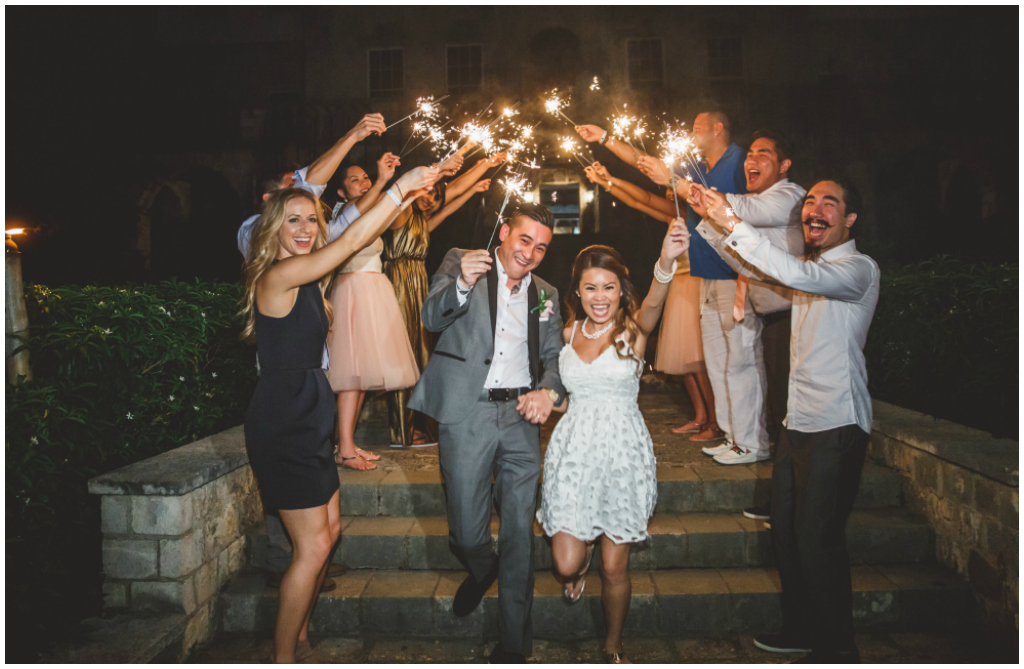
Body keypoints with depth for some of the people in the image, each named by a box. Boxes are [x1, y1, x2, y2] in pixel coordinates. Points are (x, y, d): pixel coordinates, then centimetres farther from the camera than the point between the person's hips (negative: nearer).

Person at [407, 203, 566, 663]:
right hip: (467, 414, -3)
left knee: (519, 536, 6)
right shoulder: (461, 263, 5)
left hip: (521, 418, 3)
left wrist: (549, 391, -7)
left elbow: (554, 357, 15)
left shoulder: (546, 294, 16)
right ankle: (481, 572, 40)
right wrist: (462, 284, -28)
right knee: (467, 534, 2)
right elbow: (432, 318, -9)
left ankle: (513, 645, 21)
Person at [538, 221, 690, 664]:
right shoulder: (569, 333, 5)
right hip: (574, 448, 2)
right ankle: (582, 559, 37)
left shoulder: (633, 329, -5)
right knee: (566, 563, -2)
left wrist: (667, 261, -47)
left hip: (623, 449, -2)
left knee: (614, 568, 6)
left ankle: (613, 648, 33)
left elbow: (654, 302, -29)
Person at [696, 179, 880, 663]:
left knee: (818, 539, -4)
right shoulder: (810, 268, 16)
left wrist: (733, 223, -30)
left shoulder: (858, 269, -11)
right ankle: (802, 629, 31)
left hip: (836, 428, -8)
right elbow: (751, 267, 21)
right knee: (785, 532, 14)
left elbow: (795, 275, -29)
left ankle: (837, 648, 14)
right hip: (799, 423, 8)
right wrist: (710, 220, 7)